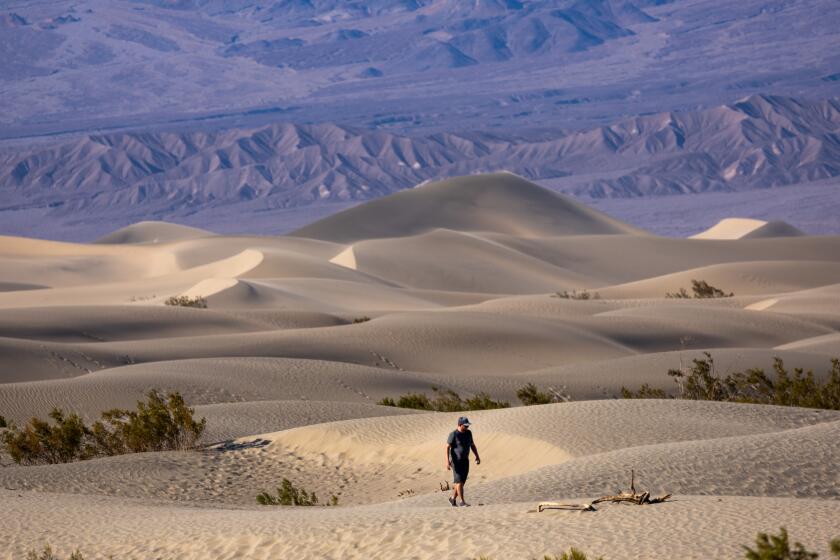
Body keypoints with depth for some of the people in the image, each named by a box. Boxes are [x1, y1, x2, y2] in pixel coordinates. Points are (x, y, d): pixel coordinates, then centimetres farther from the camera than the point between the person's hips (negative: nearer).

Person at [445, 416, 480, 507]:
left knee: (461, 481, 9)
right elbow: (447, 447, -16)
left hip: (465, 461, 7)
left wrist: (477, 456, 6)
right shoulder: (454, 434, -16)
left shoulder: (468, 433, 4)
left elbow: (472, 445, 14)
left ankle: (453, 498, 25)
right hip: (456, 461, -7)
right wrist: (447, 461, -24)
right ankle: (462, 502, -7)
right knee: (459, 481, -10)